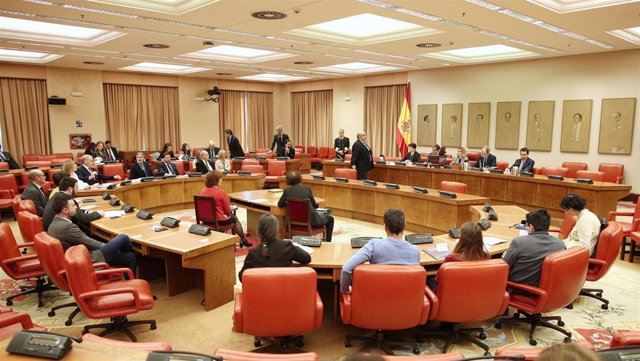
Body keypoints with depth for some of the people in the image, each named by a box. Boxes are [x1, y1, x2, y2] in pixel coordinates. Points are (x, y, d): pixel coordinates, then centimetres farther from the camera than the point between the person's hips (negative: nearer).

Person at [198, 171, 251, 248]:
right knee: (234, 218, 22)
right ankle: (243, 240, 34)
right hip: (219, 220, -7)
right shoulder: (220, 192, -20)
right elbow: (228, 211, -13)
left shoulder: (202, 191, -2)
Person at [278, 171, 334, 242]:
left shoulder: (287, 191, -6)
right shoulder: (307, 188, -9)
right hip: (311, 220, -3)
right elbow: (314, 205, -1)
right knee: (330, 219, 24)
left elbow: (280, 204, 7)